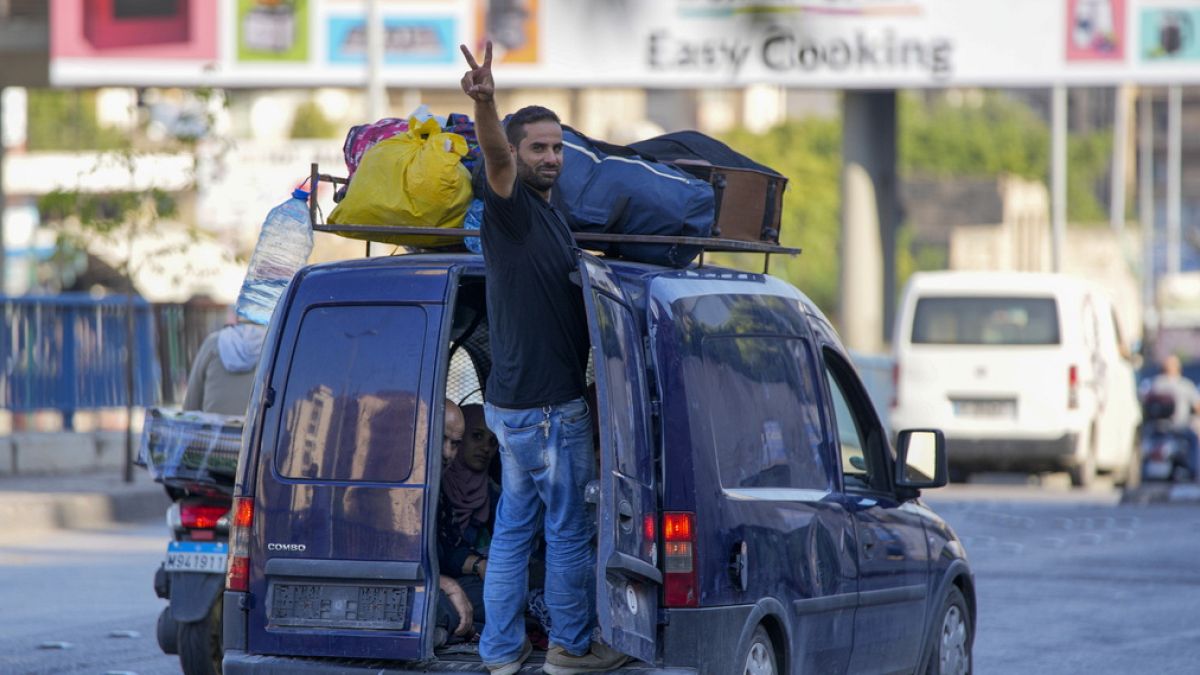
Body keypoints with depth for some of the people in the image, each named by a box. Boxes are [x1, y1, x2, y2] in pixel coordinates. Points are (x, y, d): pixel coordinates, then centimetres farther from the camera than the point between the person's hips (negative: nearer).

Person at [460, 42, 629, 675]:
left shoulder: (547, 213, 15)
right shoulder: (511, 207, -14)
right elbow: (496, 158, -37)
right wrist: (485, 104, -56)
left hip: (519, 403, 9)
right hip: (545, 407, -9)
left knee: (514, 526, 12)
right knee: (569, 529, 2)